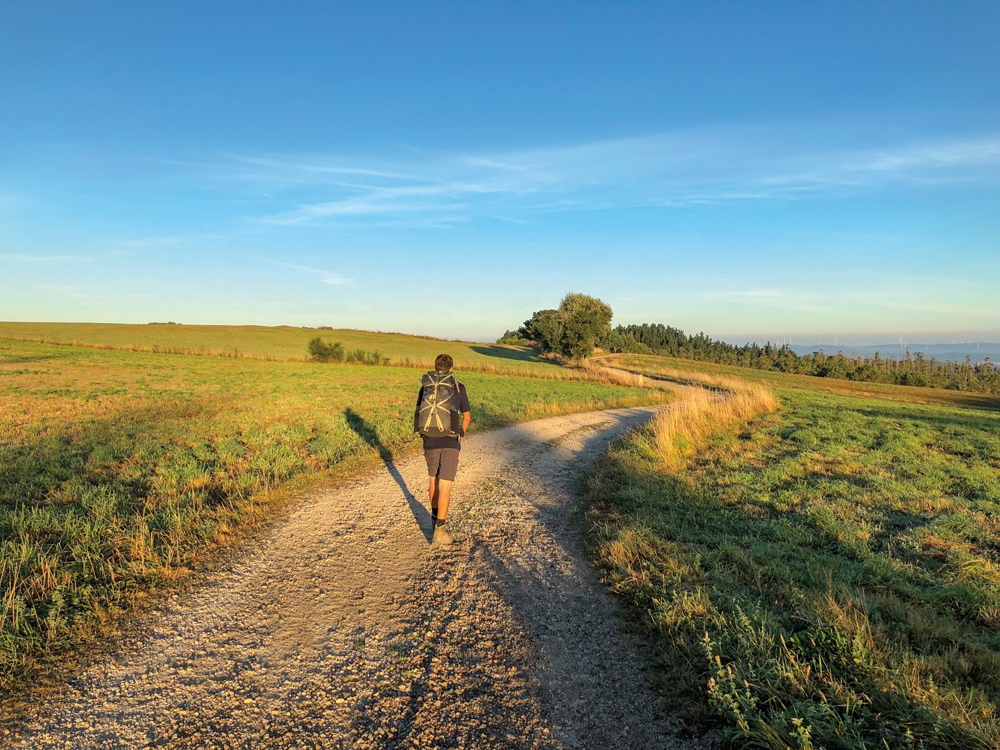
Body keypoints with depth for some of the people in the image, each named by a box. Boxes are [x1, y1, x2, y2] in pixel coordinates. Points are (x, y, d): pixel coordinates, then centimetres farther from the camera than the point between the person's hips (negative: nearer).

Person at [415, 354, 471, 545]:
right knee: (445, 486, -3)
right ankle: (440, 530, -8)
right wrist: (462, 433, 27)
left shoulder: (426, 387, 1)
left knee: (433, 479, 23)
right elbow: (467, 417, 7)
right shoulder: (459, 388, -3)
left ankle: (436, 517, 38)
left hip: (430, 442, 3)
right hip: (451, 443, -3)